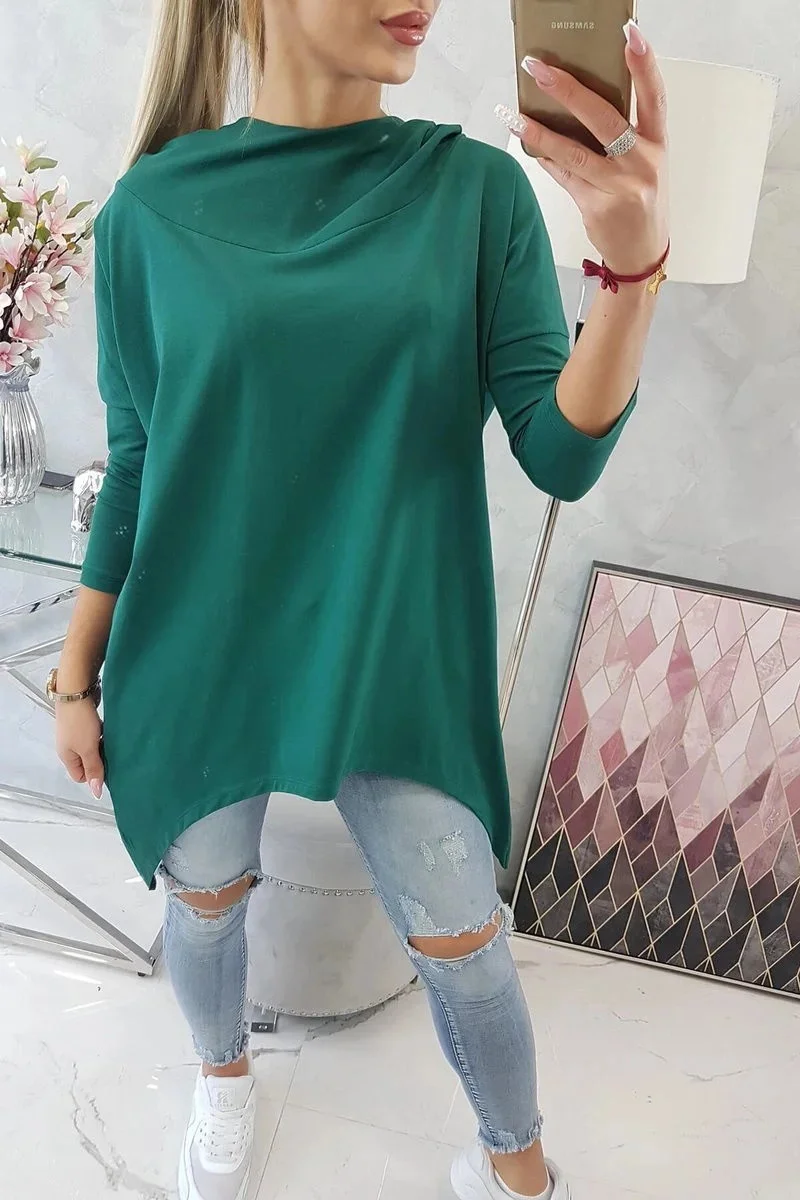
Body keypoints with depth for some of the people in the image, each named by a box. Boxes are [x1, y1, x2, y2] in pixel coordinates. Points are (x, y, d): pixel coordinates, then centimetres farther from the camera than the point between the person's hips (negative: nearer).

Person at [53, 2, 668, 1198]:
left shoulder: (476, 187, -5)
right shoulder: (152, 209, -5)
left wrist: (632, 261, -28)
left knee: (463, 942, 9)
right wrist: (76, 674, 7)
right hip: (201, 649, 1)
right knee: (206, 896, 19)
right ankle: (223, 1075, 54)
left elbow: (563, 455, -11)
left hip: (398, 652, 0)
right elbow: (134, 462, 2)